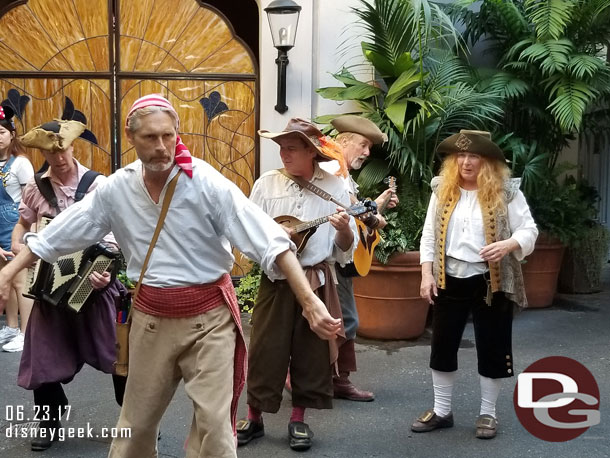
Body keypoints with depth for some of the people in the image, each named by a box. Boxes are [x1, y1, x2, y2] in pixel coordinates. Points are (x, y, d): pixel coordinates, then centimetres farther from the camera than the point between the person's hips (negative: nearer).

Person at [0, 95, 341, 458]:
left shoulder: (206, 182, -16)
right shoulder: (117, 189, -4)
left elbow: (269, 239, -22)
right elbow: (59, 234, 7)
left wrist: (309, 300, -30)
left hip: (208, 315, -3)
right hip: (151, 317, 4)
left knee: (214, 424, 0)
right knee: (137, 420, 17)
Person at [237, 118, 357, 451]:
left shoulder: (334, 188, -2)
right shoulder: (266, 183, -1)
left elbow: (345, 249, 0)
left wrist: (344, 230, -20)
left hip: (316, 281, 0)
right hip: (275, 281, 0)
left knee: (311, 352, 8)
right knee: (265, 350, 4)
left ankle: (298, 420, 24)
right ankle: (254, 418, 21)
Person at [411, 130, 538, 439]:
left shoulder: (506, 191, -7)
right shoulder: (442, 190, 3)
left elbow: (529, 231, -7)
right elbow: (429, 235, 7)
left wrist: (507, 245, -28)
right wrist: (427, 274, -1)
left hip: (491, 282, -3)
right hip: (449, 280, 3)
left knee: (491, 349, 6)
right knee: (442, 346, 9)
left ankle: (488, 414, 22)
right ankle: (441, 410, 24)